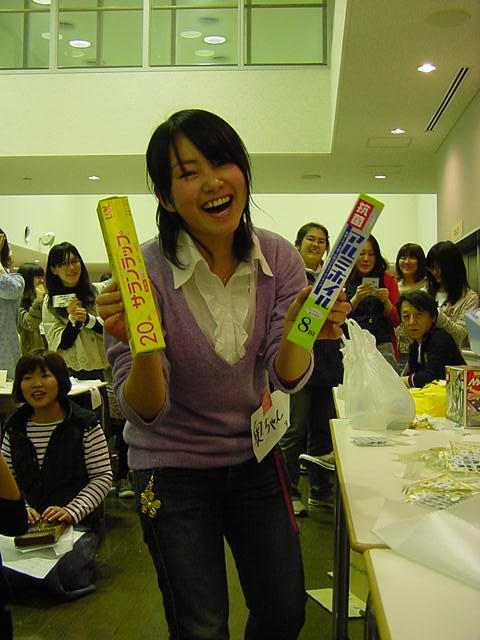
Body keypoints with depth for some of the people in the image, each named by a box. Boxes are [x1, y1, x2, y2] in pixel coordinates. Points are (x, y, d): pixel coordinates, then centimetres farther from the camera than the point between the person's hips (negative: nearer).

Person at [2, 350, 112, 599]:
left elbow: (103, 478, -6)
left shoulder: (84, 425, -5)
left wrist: (72, 511, -19)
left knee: (61, 575, -28)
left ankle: (81, 554, 3)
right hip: (28, 522, 3)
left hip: (78, 522, -3)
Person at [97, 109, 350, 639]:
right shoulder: (145, 272, -22)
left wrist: (296, 335, -36)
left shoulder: (278, 258, -12)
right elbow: (145, 411, -21)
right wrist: (143, 349, -42)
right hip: (173, 465, -3)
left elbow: (286, 378, -14)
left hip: (255, 455, 4)